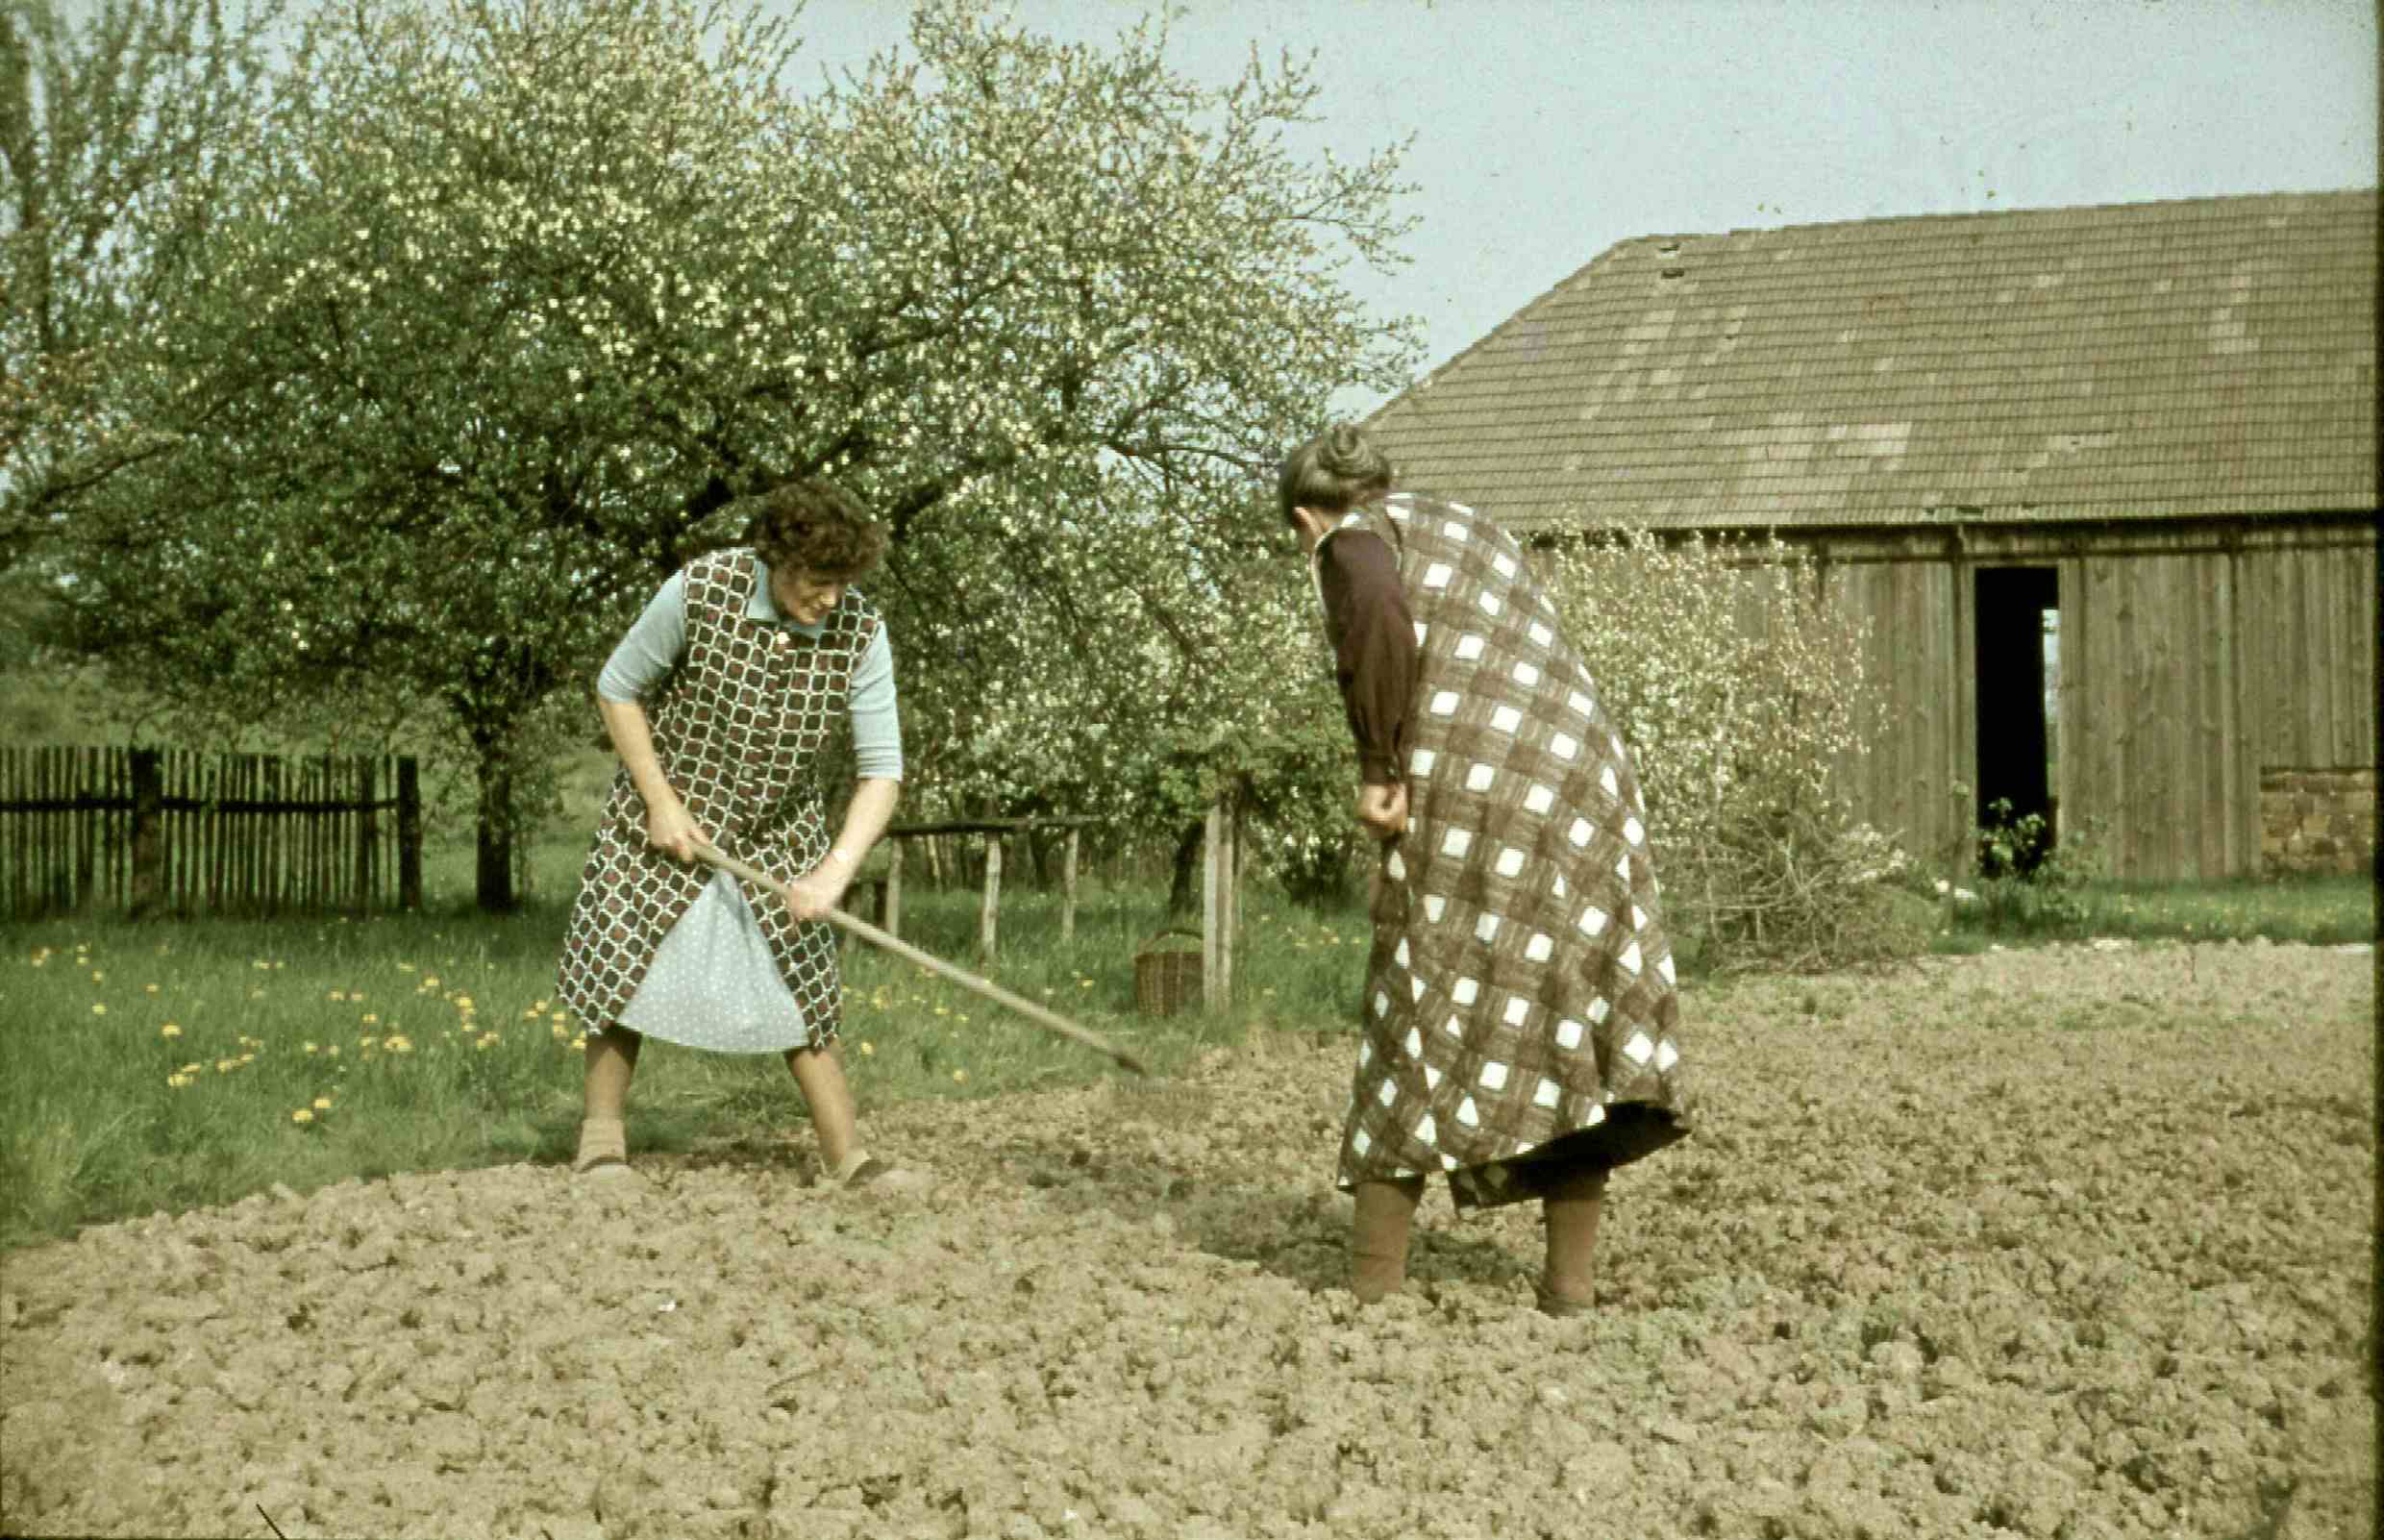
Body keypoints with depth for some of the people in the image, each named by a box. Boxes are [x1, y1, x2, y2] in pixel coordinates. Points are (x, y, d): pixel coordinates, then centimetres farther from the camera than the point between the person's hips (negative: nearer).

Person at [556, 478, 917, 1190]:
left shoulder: (861, 632, -19)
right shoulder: (699, 590, -24)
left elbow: (881, 769, -17)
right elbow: (617, 688, -9)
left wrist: (835, 873, -29)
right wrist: (659, 802, -14)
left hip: (777, 831, 1)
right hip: (670, 804, -1)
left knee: (800, 982, 0)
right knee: (623, 961, -2)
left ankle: (847, 1156, 4)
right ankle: (601, 1131, 13)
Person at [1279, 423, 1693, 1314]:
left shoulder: (1353, 540, 6)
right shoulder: (1467, 530, 28)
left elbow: (1378, 615, -18)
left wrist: (1377, 769, -12)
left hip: (1467, 797, -6)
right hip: (1582, 782, 6)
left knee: (1421, 1018, 3)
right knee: (1570, 1029, 12)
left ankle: (1371, 1281, 8)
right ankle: (1570, 1276, 11)